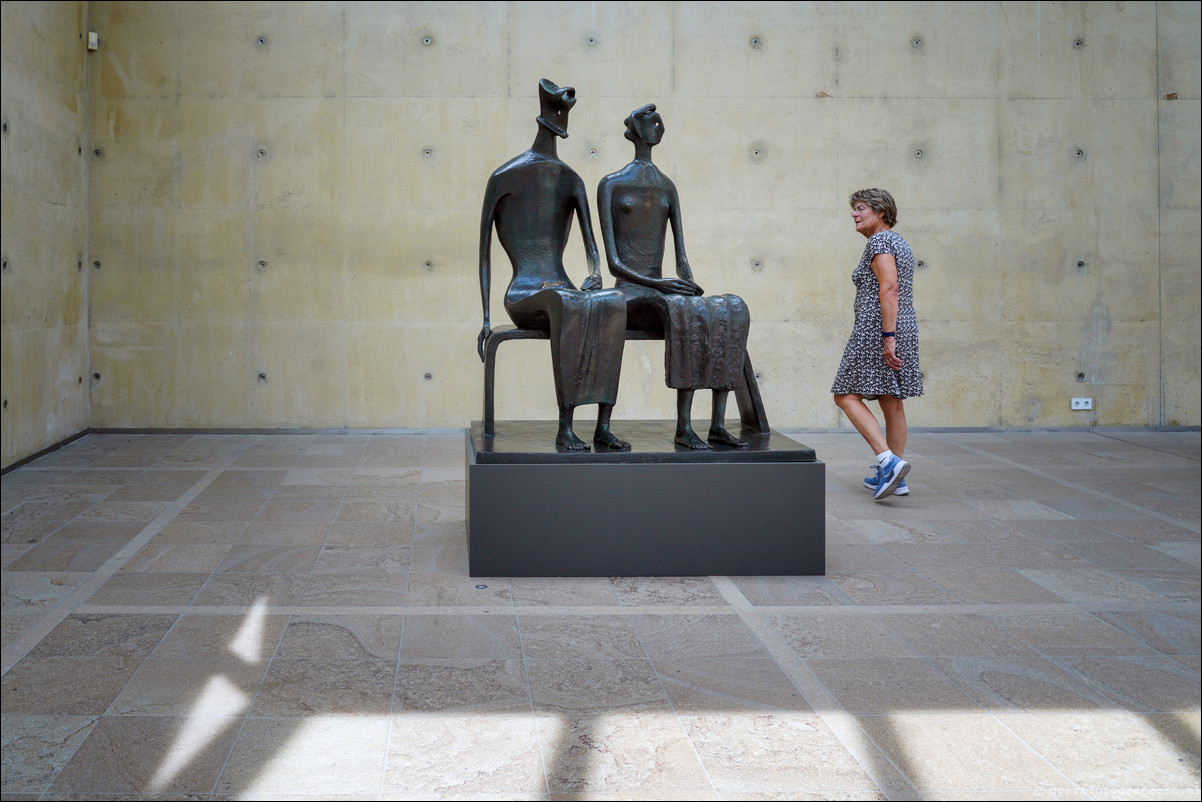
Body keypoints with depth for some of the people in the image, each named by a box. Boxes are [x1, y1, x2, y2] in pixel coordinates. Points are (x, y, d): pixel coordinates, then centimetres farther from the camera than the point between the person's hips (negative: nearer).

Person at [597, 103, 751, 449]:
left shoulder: (667, 187, 20)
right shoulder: (611, 185, 3)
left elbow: (681, 256, 10)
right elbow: (613, 261, -6)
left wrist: (690, 285, -12)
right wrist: (657, 283, -20)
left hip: (662, 293, 6)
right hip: (629, 297, -6)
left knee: (732, 310, -22)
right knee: (688, 313, -36)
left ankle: (718, 424, -27)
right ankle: (683, 427, -36)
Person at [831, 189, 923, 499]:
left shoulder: (879, 242, -10)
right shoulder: (899, 243, 19)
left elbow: (889, 289, -21)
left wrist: (887, 336, -24)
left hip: (877, 328, -10)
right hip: (905, 327, 10)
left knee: (847, 396, -8)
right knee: (892, 402, 11)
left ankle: (888, 461, -21)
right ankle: (895, 478, 13)